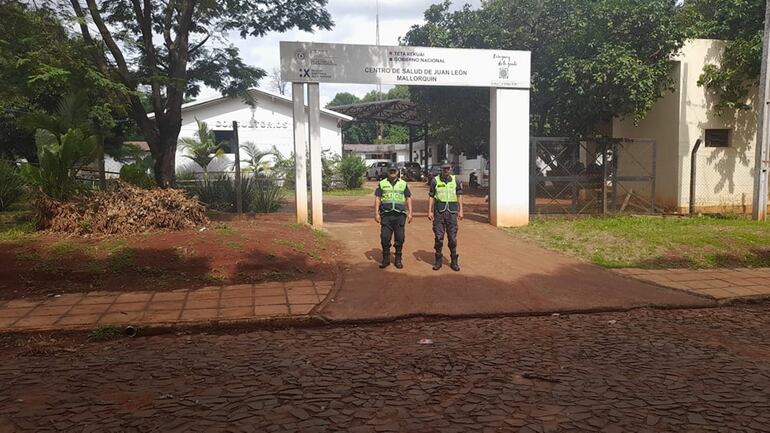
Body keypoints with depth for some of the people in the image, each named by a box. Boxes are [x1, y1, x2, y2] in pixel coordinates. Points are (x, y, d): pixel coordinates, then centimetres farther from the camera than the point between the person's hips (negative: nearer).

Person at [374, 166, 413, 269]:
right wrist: (376, 213, -2)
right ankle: (386, 259, 12)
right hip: (386, 215, 0)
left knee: (400, 238, 3)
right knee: (385, 238, 0)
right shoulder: (382, 183, 8)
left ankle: (398, 260, 15)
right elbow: (377, 198, 6)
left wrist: (410, 213, 2)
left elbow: (408, 198, 10)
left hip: (400, 215, 0)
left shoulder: (403, 184, 10)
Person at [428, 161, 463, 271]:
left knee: (452, 238, 3)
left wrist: (460, 210, 2)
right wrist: (430, 211, -1)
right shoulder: (435, 181, 3)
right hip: (439, 212, -1)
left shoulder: (456, 181, 6)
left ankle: (454, 261, 13)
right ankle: (438, 260, 13)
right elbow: (431, 197, 5)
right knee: (438, 237, 2)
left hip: (452, 212, 1)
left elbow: (459, 196, 9)